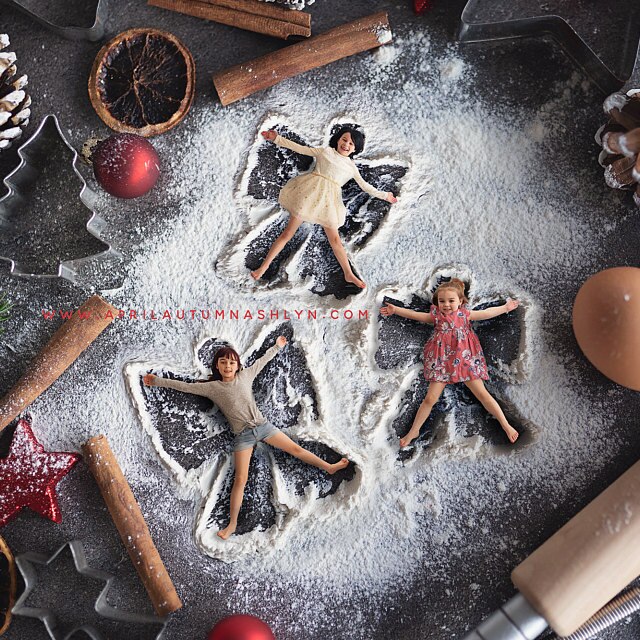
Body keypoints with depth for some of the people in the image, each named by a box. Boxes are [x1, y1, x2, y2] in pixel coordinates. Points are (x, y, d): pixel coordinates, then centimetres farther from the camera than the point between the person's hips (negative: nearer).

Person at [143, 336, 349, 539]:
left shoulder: (245, 375, 2)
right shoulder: (212, 387, -3)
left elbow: (262, 361, 15)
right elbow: (185, 386, 1)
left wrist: (278, 346, 26)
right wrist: (157, 381, 3)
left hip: (262, 425, 2)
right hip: (243, 435, -2)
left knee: (295, 448, 7)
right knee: (240, 479, -8)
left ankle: (329, 467, 23)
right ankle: (232, 524, -1)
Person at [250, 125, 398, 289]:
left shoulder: (352, 167, 17)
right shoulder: (325, 151, 10)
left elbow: (365, 186, 24)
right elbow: (299, 148, 9)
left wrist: (385, 195, 24)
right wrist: (277, 139, 5)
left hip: (328, 200, 3)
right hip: (310, 193, -3)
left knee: (335, 239, 6)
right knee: (288, 233, -5)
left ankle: (349, 274, 15)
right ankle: (263, 267, -1)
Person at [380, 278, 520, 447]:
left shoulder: (465, 314, 3)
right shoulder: (436, 316, 4)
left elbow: (486, 313, 4)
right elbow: (414, 314, 9)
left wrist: (505, 307, 2)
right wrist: (395, 310, 8)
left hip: (465, 361, 0)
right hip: (442, 363, 0)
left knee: (482, 394, 0)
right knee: (430, 398, -2)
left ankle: (506, 425, 10)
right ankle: (413, 431, 10)